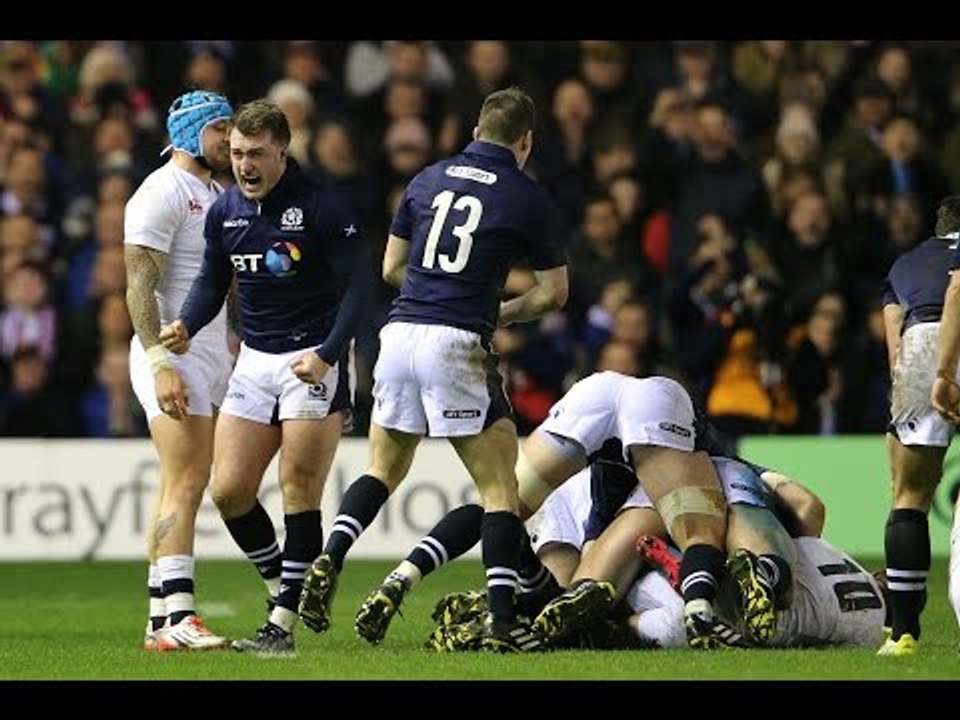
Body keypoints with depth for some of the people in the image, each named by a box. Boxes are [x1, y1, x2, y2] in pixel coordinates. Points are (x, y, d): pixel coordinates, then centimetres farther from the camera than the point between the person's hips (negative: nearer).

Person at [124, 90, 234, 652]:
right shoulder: (161, 194, -10)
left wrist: (239, 353, 18)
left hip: (214, 353, 9)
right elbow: (140, 287, -16)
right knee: (186, 485, -16)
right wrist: (161, 364, -23)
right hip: (173, 352, -9)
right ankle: (176, 616, -21)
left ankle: (162, 619, 8)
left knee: (183, 488, 7)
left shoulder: (217, 196, 18)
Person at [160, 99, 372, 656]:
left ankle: (283, 624, -6)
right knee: (229, 491, 0)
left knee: (300, 493, -9)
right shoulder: (223, 213, 5)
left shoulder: (322, 208, -13)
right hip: (254, 360, 6)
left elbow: (359, 283, -13)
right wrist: (186, 327, -4)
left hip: (314, 360, -6)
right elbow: (212, 282, 17)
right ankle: (283, 588, 20)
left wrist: (328, 354, -22)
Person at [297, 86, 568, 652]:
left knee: (384, 470, 21)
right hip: (457, 346, -4)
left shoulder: (430, 179, 14)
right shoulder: (527, 197, 2)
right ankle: (502, 620, -7)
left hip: (400, 330, 4)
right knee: (499, 484, 2)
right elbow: (554, 292, 9)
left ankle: (328, 564, 0)